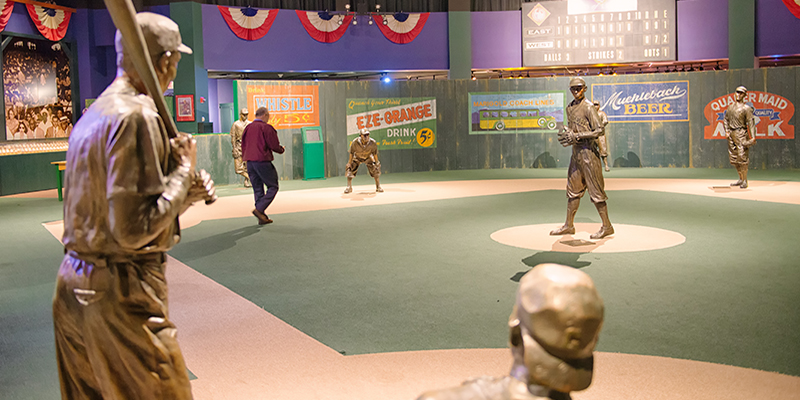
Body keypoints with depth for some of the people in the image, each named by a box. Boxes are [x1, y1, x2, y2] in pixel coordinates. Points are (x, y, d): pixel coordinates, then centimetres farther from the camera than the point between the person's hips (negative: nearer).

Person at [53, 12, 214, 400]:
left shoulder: (91, 115, 13)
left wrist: (184, 195, 9)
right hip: (121, 296, -10)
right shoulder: (138, 117, -17)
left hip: (72, 290, 10)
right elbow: (133, 230, -23)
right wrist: (184, 170, -11)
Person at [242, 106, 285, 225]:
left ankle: (262, 217, 10)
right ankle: (259, 209, -13)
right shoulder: (266, 128, -7)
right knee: (273, 187, 2)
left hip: (249, 161, 7)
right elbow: (274, 146, -8)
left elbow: (243, 146, 18)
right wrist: (282, 149, 11)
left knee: (257, 189, 11)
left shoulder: (247, 128, 14)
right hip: (262, 161, -7)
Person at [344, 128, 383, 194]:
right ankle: (349, 187, 6)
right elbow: (351, 153, -19)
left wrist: (377, 163, -9)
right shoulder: (355, 142, -33)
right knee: (350, 169, -11)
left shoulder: (373, 142, -31)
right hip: (357, 157, 0)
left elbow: (375, 154, -15)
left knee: (375, 170, -10)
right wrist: (349, 163, -17)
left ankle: (378, 187, 5)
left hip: (368, 157, 0)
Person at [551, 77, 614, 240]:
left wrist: (577, 136, -20)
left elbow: (599, 130, -17)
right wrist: (566, 135, 1)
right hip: (576, 153, 9)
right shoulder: (570, 108, 13)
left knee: (596, 191, -4)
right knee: (573, 189, 13)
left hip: (588, 152, -8)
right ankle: (569, 225, 22)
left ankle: (607, 227, 5)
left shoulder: (589, 107, -12)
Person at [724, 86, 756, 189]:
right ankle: (741, 179, 20)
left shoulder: (746, 108, -4)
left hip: (741, 134, -7)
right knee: (733, 158, 9)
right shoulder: (730, 107, 15)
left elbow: (751, 122, -9)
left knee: (742, 157, -10)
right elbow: (726, 119, 23)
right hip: (731, 135, 7)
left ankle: (744, 181, -5)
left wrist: (753, 137, -17)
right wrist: (726, 131, 7)